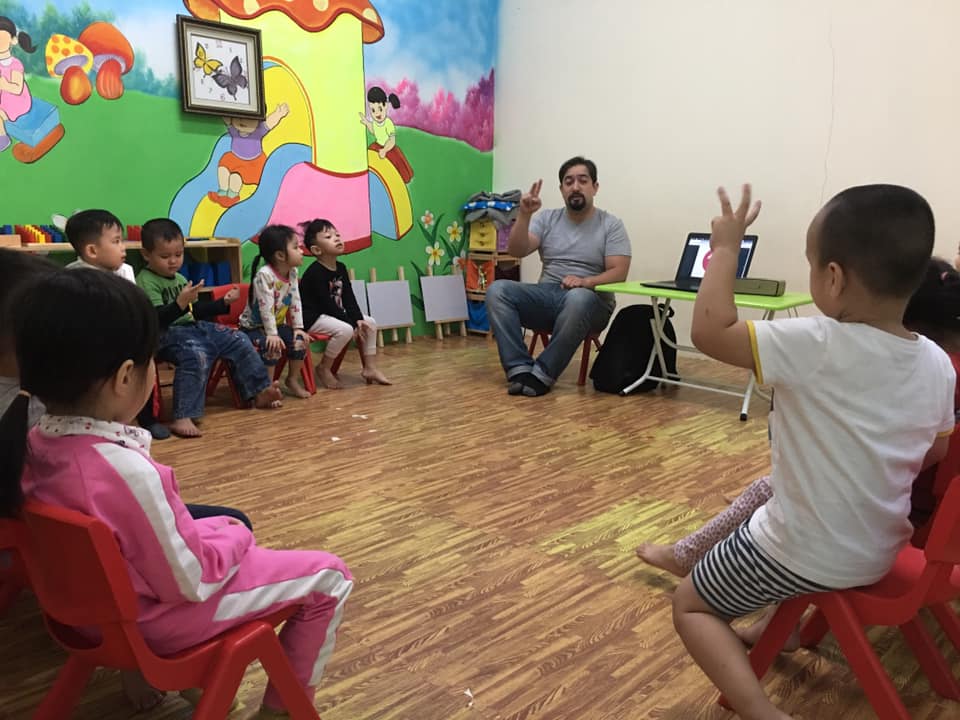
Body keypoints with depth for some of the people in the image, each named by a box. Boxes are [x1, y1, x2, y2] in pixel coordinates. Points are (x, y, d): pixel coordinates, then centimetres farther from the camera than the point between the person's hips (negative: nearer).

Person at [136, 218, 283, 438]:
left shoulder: (180, 279, 17)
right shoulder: (145, 281, -8)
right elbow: (157, 319, -19)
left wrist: (223, 303, 21)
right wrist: (181, 302, -31)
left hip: (194, 328, 9)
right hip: (167, 333, -9)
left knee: (239, 341, 3)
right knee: (197, 355, -37)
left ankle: (259, 392, 10)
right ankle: (183, 417, -40)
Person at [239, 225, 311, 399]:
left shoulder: (292, 273, -3)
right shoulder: (264, 275, -26)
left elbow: (295, 302, -1)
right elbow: (266, 308, -29)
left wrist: (298, 327, -7)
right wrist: (272, 334, -30)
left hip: (278, 324, 7)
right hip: (254, 326, -7)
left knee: (299, 341, -13)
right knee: (272, 348, -30)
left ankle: (292, 381, 6)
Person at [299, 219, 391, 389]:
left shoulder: (341, 268, 6)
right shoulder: (315, 273, -20)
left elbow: (349, 298, 5)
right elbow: (327, 304, -23)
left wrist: (358, 320, -10)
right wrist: (352, 324, -21)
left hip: (333, 315, 9)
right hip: (312, 318, -9)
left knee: (370, 323, 2)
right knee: (345, 330, -32)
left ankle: (370, 367, 7)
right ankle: (324, 368, -13)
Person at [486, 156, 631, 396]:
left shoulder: (611, 225, 3)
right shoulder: (547, 219, 10)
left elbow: (619, 273, -7)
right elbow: (517, 251, -2)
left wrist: (586, 281, -26)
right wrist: (524, 215, -17)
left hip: (590, 301, -3)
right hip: (547, 295, 4)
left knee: (578, 298, -40)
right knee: (497, 290, -22)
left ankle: (542, 374, -29)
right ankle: (520, 369, -28)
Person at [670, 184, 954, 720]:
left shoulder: (817, 346, -29)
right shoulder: (938, 364, -8)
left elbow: (709, 330, -24)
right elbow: (934, 456, 7)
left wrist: (725, 248, -14)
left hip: (802, 555, -7)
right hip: (880, 553, 7)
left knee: (691, 605, 13)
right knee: (773, 485, 34)